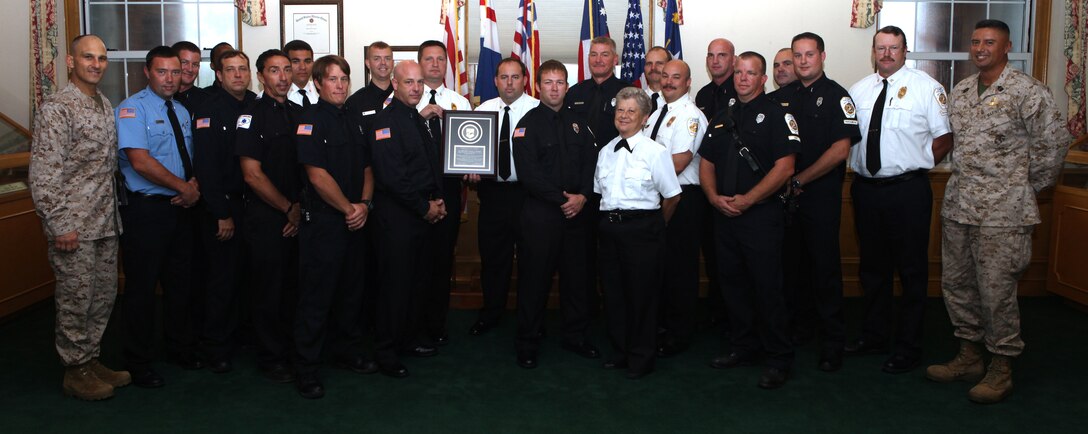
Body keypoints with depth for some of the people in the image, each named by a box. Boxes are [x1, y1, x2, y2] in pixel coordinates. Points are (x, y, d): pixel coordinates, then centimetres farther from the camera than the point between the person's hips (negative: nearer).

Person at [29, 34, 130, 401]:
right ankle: (76, 372, 16)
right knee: (76, 300, 3)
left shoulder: (105, 105, 12)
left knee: (104, 297, 14)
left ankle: (91, 360, 28)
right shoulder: (56, 109, -12)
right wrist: (59, 227, -18)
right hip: (73, 227, -8)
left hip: (105, 223, 8)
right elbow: (42, 175, -16)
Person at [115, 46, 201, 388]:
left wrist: (194, 184, -5)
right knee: (142, 286, 1)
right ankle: (139, 363, 15)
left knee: (181, 282, 16)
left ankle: (181, 349, 32)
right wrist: (184, 188, -14)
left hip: (180, 208, 7)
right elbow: (140, 160, -19)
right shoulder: (132, 109, -9)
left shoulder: (182, 112, 14)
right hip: (146, 209, -7)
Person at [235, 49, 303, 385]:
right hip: (266, 216, -5)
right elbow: (253, 175, -11)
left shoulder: (300, 114, 11)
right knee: (268, 289, 3)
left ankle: (295, 350, 24)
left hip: (297, 215, 5)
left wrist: (301, 208, 3)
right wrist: (289, 209, -7)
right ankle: (271, 359, 15)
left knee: (295, 285, 10)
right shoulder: (252, 116, -6)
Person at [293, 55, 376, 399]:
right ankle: (306, 370, 8)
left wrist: (364, 205, -2)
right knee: (316, 295, -2)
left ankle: (348, 352, 30)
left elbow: (366, 169, 15)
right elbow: (317, 176, -16)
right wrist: (349, 208, -11)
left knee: (351, 290, 14)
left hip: (354, 220, 7)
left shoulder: (355, 121, 13)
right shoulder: (310, 121, -9)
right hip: (322, 221, -7)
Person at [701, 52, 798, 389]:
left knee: (767, 287, -5)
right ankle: (743, 348, 26)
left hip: (761, 214, -6)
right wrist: (715, 197, -3)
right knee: (732, 283, 12)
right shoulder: (721, 119, 17)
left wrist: (747, 200, -16)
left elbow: (784, 167, -12)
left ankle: (779, 359, 5)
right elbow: (706, 163, 16)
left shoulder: (776, 115, -3)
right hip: (724, 215, 7)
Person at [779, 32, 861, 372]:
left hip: (821, 194, -5)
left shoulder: (836, 96, -4)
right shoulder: (783, 96, 12)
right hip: (787, 194, 5)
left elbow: (840, 150, -12)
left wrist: (799, 180, -10)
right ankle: (801, 326, 26)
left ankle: (833, 342, 7)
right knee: (793, 263, 10)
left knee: (825, 265, -2)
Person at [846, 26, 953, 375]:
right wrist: (854, 166, 5)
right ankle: (875, 335, 31)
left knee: (911, 269, 3)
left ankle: (908, 347, 14)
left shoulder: (926, 87, -3)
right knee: (872, 267, 16)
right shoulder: (858, 90, 11)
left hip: (908, 191, -5)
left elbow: (944, 138, -3)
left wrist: (918, 164, -7)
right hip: (865, 189, 5)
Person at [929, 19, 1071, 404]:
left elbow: (1055, 141, -7)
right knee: (956, 284, 12)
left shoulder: (1027, 91, -9)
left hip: (1002, 210, -7)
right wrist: (964, 177, 16)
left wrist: (1032, 186, 0)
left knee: (996, 289, -3)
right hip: (958, 203, 7)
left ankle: (1002, 368, 11)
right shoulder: (960, 91, 12)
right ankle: (968, 356, 26)